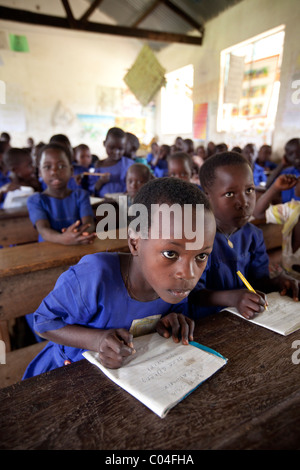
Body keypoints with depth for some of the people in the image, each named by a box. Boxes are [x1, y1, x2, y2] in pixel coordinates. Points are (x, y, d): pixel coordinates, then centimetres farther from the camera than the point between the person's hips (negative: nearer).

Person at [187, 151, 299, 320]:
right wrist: (231, 297, -33)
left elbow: (258, 280, 9)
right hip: (206, 322, -5)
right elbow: (193, 293, -19)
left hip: (248, 319, 5)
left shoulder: (253, 235, 3)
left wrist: (276, 282, -11)